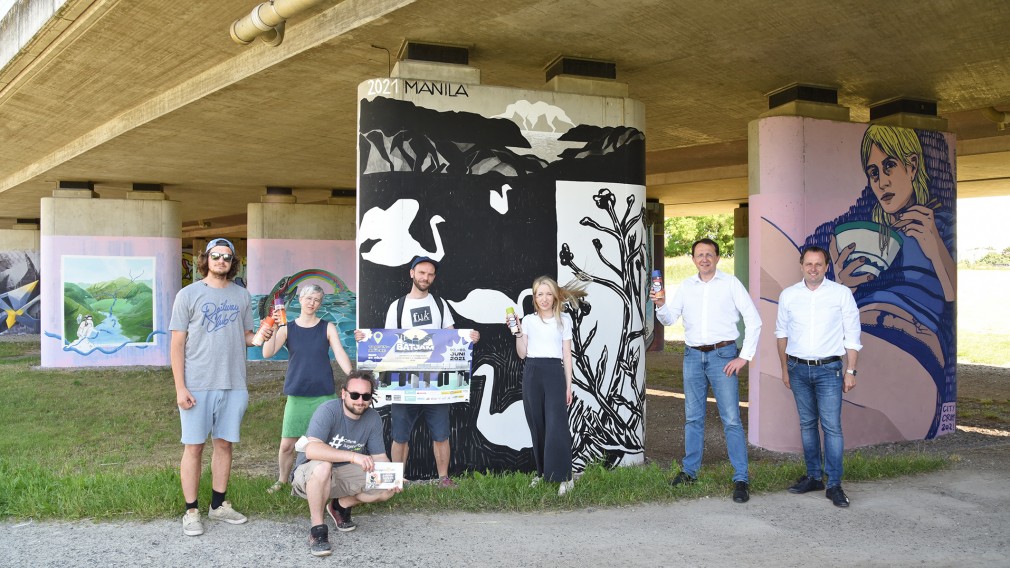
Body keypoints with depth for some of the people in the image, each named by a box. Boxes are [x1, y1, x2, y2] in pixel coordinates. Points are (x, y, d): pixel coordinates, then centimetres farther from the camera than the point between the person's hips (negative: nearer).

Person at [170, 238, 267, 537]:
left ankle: (219, 504, 22)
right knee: (194, 446, 1)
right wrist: (180, 388, -9)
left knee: (224, 443, 10)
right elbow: (177, 343, -2)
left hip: (233, 385, 3)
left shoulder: (241, 295, 10)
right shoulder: (189, 294, 0)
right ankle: (191, 511, 11)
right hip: (197, 385, -3)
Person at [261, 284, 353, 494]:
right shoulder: (287, 329, 4)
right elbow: (267, 353, -7)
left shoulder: (328, 328, 3)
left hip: (324, 395, -1)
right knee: (287, 445, 4)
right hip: (297, 396, 1)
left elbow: (340, 355, -5)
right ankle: (282, 481, 27)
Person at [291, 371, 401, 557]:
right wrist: (353, 456, -48)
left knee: (388, 488, -15)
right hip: (309, 475, -5)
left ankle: (341, 505, 11)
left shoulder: (373, 418, -7)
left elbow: (379, 457, -3)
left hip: (345, 474, 5)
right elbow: (311, 450, -39)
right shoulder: (328, 411, -25)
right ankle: (317, 528, -21)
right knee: (322, 466, -39)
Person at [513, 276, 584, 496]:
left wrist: (569, 385, 2)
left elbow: (567, 354, 6)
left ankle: (564, 476, -7)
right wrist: (518, 332, -5)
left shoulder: (564, 319, 5)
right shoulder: (528, 320, 9)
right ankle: (542, 472, 19)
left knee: (556, 425, -10)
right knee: (537, 425, 7)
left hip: (554, 373, -2)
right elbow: (522, 354, 8)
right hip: (532, 373, 3)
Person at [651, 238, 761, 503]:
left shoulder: (730, 283, -2)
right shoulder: (686, 286, 9)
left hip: (722, 355, -4)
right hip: (693, 355, 4)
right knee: (693, 418, 12)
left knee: (731, 419, -6)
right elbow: (670, 319, 6)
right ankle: (689, 471, 23)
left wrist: (744, 357, -8)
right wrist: (660, 305, -16)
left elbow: (753, 320, -3)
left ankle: (741, 479, -1)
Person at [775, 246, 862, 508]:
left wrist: (850, 371, -3)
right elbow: (782, 333, 13)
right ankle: (814, 477, 21)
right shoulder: (788, 295, 4)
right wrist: (784, 368, 13)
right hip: (798, 369, 3)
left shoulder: (842, 294, -3)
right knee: (807, 424, 10)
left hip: (828, 369, -3)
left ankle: (834, 484, -2)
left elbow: (852, 336, 0)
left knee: (832, 426, -7)